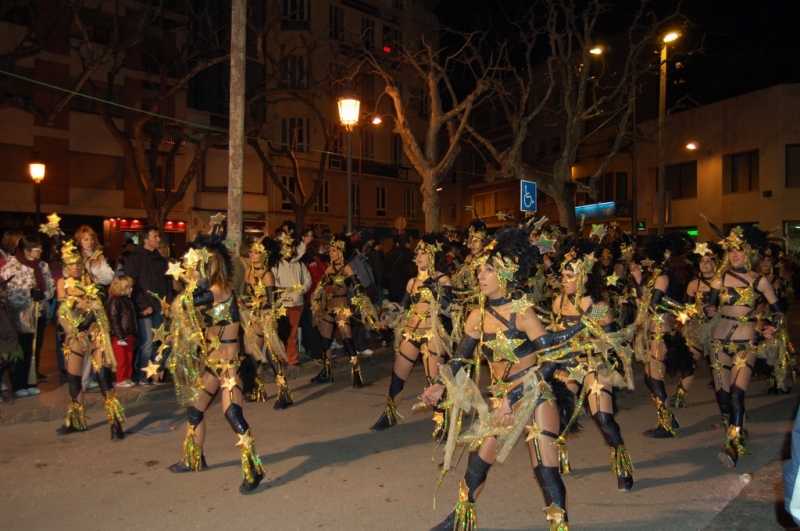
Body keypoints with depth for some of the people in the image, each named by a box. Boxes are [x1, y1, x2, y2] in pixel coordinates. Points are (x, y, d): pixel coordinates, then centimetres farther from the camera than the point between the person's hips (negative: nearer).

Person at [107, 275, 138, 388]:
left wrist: (134, 334, 17)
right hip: (119, 336, -8)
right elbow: (114, 319, -17)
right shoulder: (114, 301, -12)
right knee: (121, 359, 0)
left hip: (129, 335, 8)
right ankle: (120, 380, 9)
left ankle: (127, 378, 22)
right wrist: (120, 337, -19)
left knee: (129, 358, 12)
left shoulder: (127, 300, 13)